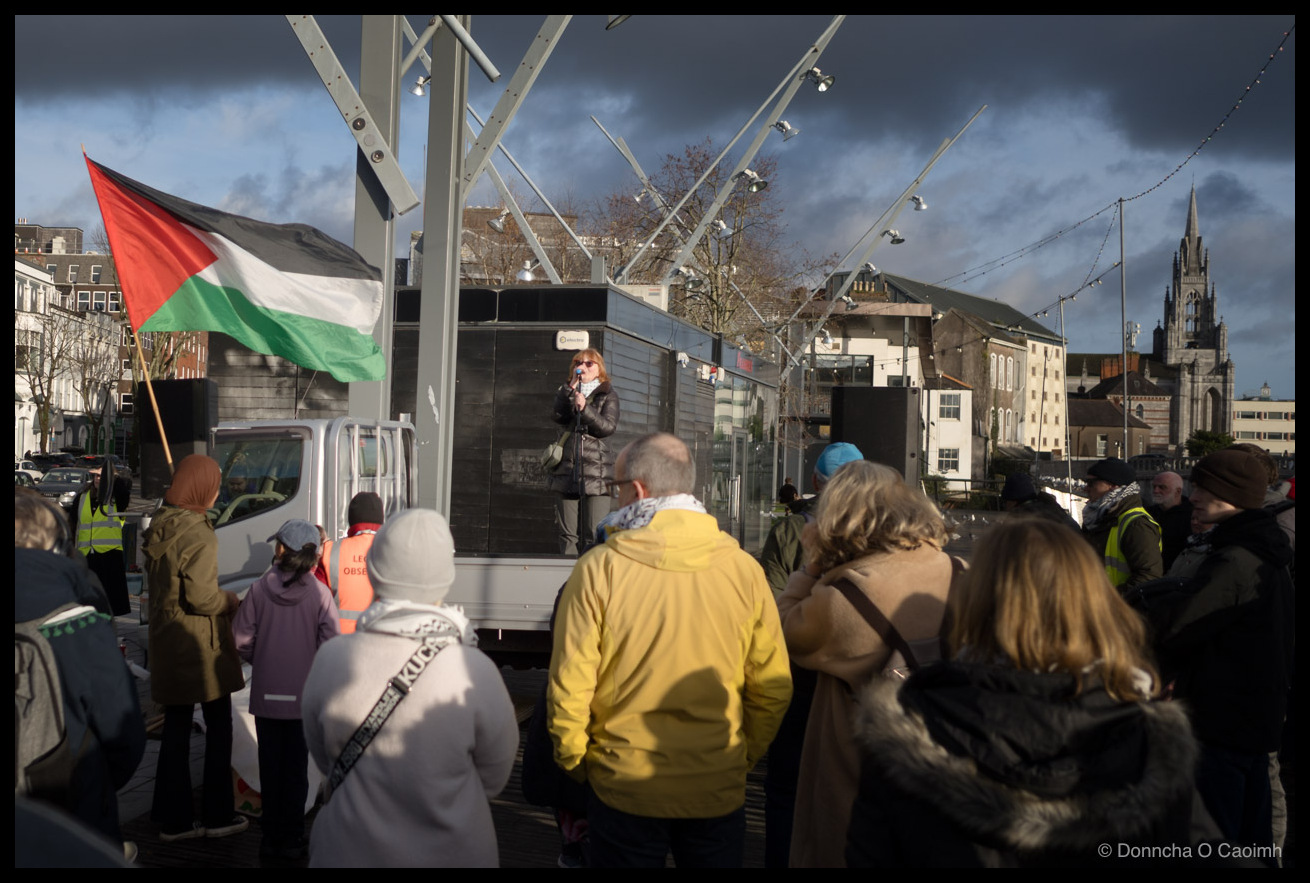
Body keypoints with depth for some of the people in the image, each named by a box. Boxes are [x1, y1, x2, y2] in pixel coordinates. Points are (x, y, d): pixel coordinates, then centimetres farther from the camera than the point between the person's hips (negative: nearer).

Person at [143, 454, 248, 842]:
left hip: (166, 643, 8)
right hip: (201, 646, -7)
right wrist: (229, 600, -5)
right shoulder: (198, 536, -21)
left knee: (176, 728, 14)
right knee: (218, 727, 8)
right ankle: (217, 816, 16)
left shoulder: (158, 528, 5)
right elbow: (201, 597, -24)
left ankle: (172, 818, 20)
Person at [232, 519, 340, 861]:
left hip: (265, 693, 1)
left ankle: (271, 836, 19)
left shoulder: (260, 589, -7)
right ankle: (292, 838, 13)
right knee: (296, 766, 9)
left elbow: (241, 640, -6)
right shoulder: (319, 593, -10)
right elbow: (331, 645, -13)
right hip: (304, 695, -1)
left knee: (270, 765, 12)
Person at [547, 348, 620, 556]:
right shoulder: (565, 393, 18)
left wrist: (585, 408, -16)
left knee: (594, 536, -9)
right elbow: (559, 416, -2)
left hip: (596, 471, -3)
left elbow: (608, 427, -5)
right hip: (567, 471, 3)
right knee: (568, 534, 2)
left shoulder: (608, 395, 10)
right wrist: (571, 387, -8)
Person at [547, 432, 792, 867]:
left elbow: (569, 688, -12)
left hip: (622, 787, -2)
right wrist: (743, 756, 12)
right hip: (719, 791, 2)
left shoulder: (598, 570, -13)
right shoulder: (744, 569, -7)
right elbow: (773, 686, -3)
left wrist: (572, 760, 5)